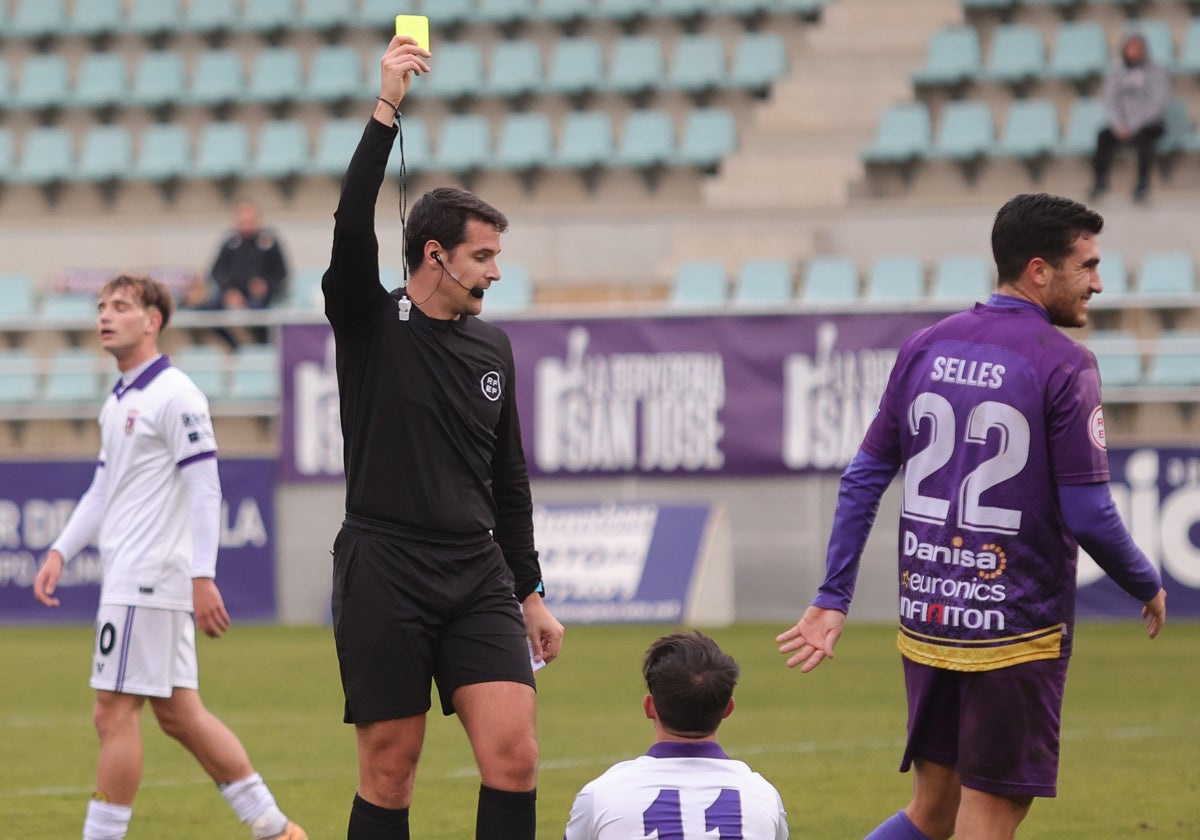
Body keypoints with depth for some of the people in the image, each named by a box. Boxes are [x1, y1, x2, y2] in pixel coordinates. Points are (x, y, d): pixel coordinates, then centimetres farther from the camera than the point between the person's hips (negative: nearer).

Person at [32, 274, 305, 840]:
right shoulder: (118, 403, 17)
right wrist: (60, 553, 17)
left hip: (149, 581, -9)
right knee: (179, 713, 9)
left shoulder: (175, 396, -10)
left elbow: (204, 489, -15)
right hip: (129, 577, 9)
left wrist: (202, 577, -20)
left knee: (115, 713, -8)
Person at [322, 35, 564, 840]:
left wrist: (530, 592, 17)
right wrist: (386, 111, -25)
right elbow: (352, 226, -20)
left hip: (477, 576, 4)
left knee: (514, 757, -9)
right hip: (384, 577, -4)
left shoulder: (492, 345, 13)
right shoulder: (371, 325, -1)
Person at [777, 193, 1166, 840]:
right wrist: (1148, 587, 4)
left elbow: (863, 479, 8)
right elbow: (1089, 514, -13)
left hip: (925, 619, 6)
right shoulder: (1063, 364, -11)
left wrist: (833, 599, 13)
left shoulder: (925, 348, 7)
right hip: (1014, 633, -6)